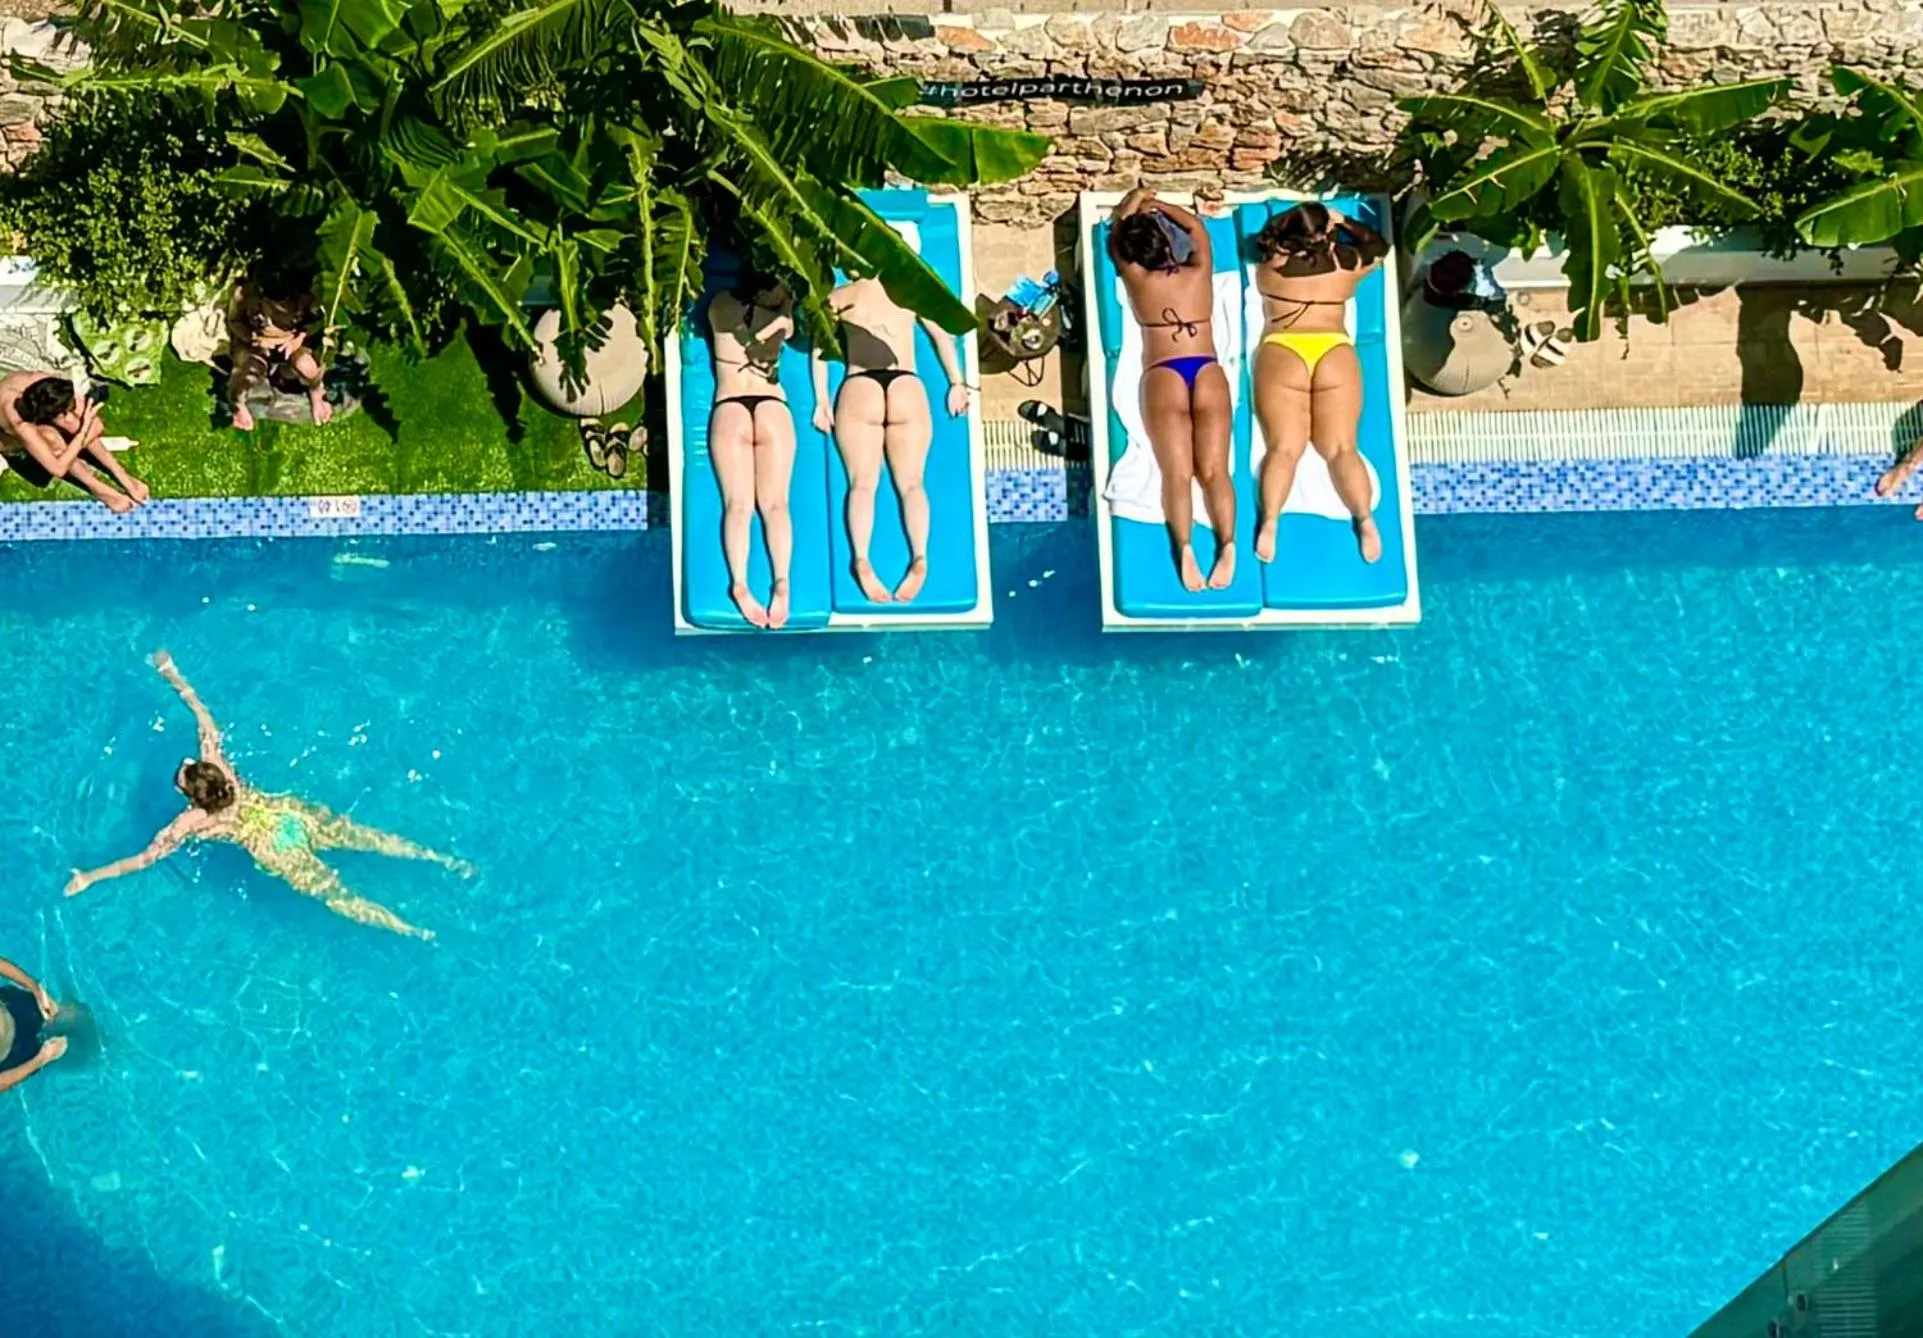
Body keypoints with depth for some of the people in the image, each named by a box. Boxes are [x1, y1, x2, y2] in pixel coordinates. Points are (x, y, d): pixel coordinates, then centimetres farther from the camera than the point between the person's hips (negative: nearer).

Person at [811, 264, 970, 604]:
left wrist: (822, 401, 9)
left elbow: (819, 349, 7)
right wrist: (956, 384, 18)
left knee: (863, 483, -5)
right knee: (910, 482, 0)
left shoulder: (838, 298, 11)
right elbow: (942, 335, 14)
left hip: (860, 390, -1)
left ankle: (862, 560, -24)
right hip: (907, 388, 1)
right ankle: (920, 557, -21)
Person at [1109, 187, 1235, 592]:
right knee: (1213, 469, -9)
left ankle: (1184, 548, -33)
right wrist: (1156, 206, 37)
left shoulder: (1137, 280, 6)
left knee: (1177, 471, -13)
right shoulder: (1199, 274, 10)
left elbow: (1116, 236, 25)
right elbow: (1196, 225, 30)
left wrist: (1134, 202, 39)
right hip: (1208, 373, 1)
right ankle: (1227, 544, -29)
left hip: (1163, 376, -1)